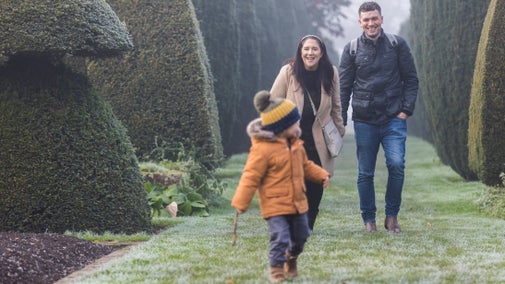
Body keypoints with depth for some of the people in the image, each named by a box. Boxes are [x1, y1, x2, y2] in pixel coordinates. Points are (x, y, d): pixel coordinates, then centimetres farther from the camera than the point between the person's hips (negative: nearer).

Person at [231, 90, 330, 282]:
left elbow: (305, 165, 22)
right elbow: (251, 177, -17)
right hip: (275, 205, -8)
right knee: (280, 237, -14)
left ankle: (291, 259, 45)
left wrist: (321, 175, 10)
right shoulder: (263, 149, -20)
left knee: (301, 235, 18)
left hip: (297, 202, 8)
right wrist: (241, 203, -15)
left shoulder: (295, 144, 6)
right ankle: (276, 268, 7)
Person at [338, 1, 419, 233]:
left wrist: (406, 110, -3)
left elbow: (411, 79, 8)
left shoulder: (397, 45, 5)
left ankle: (392, 216, 0)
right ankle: (369, 219, 17)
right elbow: (344, 87, 7)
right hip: (364, 121, 1)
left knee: (396, 164, -15)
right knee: (365, 173, 4)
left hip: (393, 119, -1)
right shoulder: (352, 49, 5)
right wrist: (341, 121, 2)